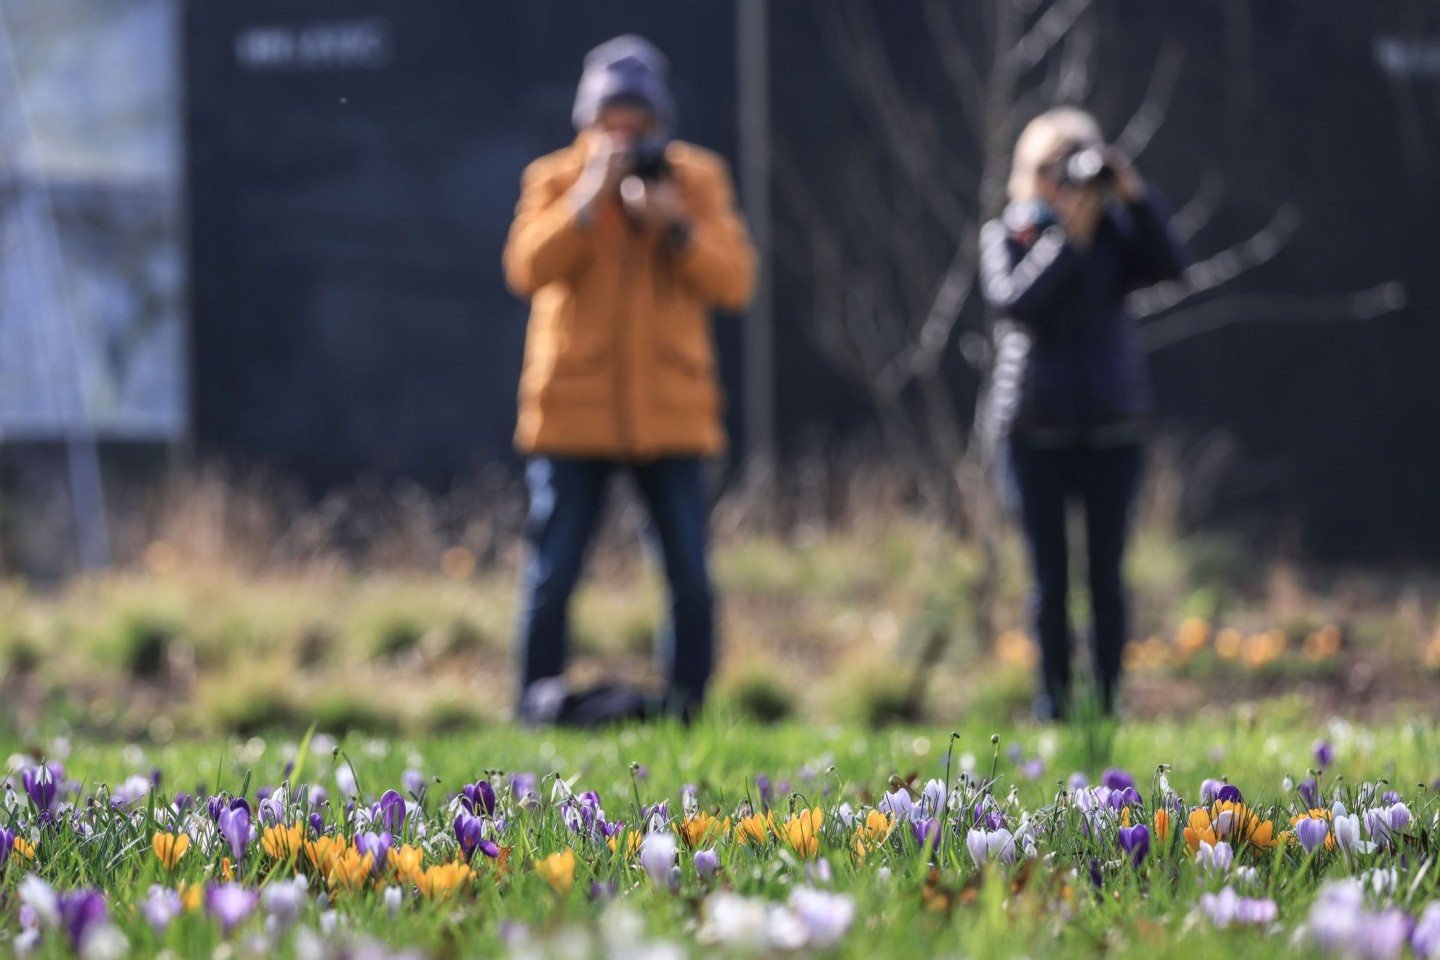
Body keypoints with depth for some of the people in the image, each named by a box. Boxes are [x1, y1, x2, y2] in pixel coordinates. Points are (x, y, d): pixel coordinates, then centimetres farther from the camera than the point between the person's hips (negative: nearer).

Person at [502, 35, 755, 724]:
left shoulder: (698, 180, 6)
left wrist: (676, 226, -16)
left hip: (670, 412, 1)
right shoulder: (555, 179, 3)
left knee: (691, 578, 0)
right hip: (573, 411, -1)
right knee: (551, 576, -2)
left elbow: (735, 281, -3)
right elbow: (527, 268, -12)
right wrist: (589, 200, -19)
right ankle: (537, 713, 8)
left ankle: (688, 711, 10)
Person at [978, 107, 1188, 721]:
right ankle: (1053, 700, 8)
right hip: (1037, 429, -1)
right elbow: (1013, 300, -16)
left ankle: (1108, 700, 7)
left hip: (1112, 424, 1)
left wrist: (1136, 198, -18)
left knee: (1107, 573, 2)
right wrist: (1068, 238, -18)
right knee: (1050, 574, 2)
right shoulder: (1006, 235, 1)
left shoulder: (1114, 232, 5)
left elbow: (1169, 265, -10)